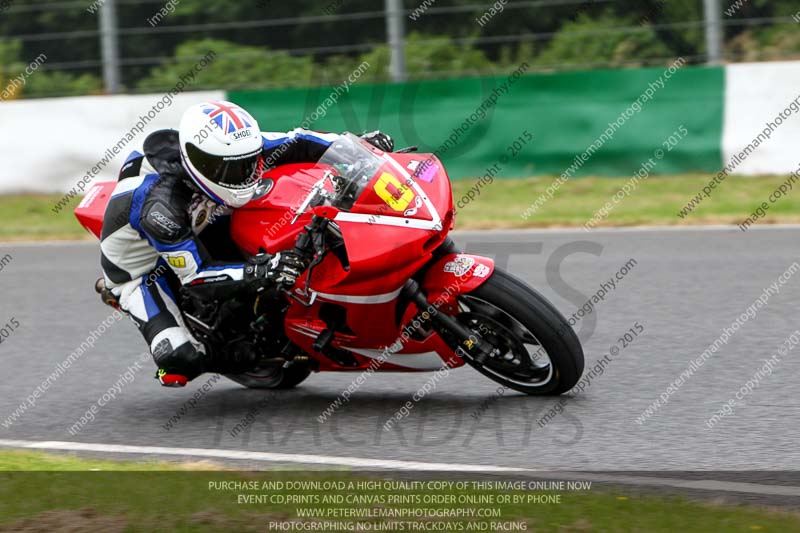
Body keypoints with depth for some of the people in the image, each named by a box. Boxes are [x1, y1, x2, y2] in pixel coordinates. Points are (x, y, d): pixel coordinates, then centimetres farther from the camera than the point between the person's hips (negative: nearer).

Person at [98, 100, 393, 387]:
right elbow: (194, 275, -35)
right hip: (140, 266, -7)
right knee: (183, 358, -26)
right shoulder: (160, 207, -40)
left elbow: (294, 143, -11)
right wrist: (260, 271, -45)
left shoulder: (235, 151, -22)